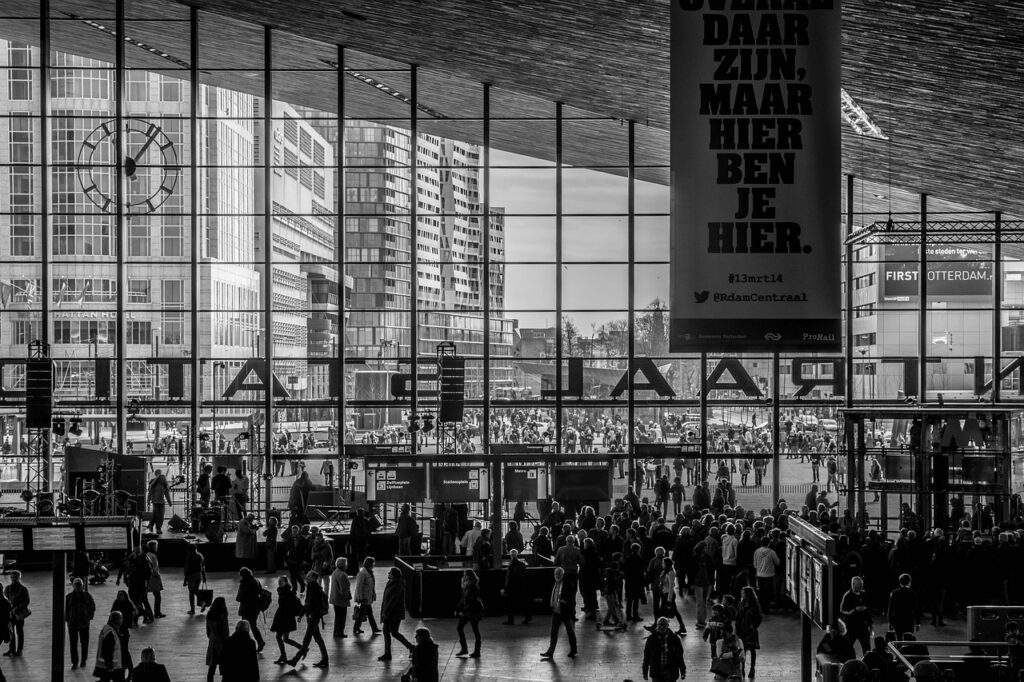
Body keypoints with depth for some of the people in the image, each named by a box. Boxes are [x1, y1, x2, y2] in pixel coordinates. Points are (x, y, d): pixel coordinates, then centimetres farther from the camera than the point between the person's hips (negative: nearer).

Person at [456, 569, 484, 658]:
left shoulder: (474, 587, -18)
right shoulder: (466, 586, 8)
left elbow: (472, 602, -22)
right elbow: (463, 599, 16)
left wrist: (464, 612, -24)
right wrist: (457, 610, 13)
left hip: (474, 610, -9)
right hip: (467, 611, 9)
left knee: (475, 630, -3)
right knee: (459, 628, 9)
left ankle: (477, 652, 4)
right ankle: (464, 649, 18)